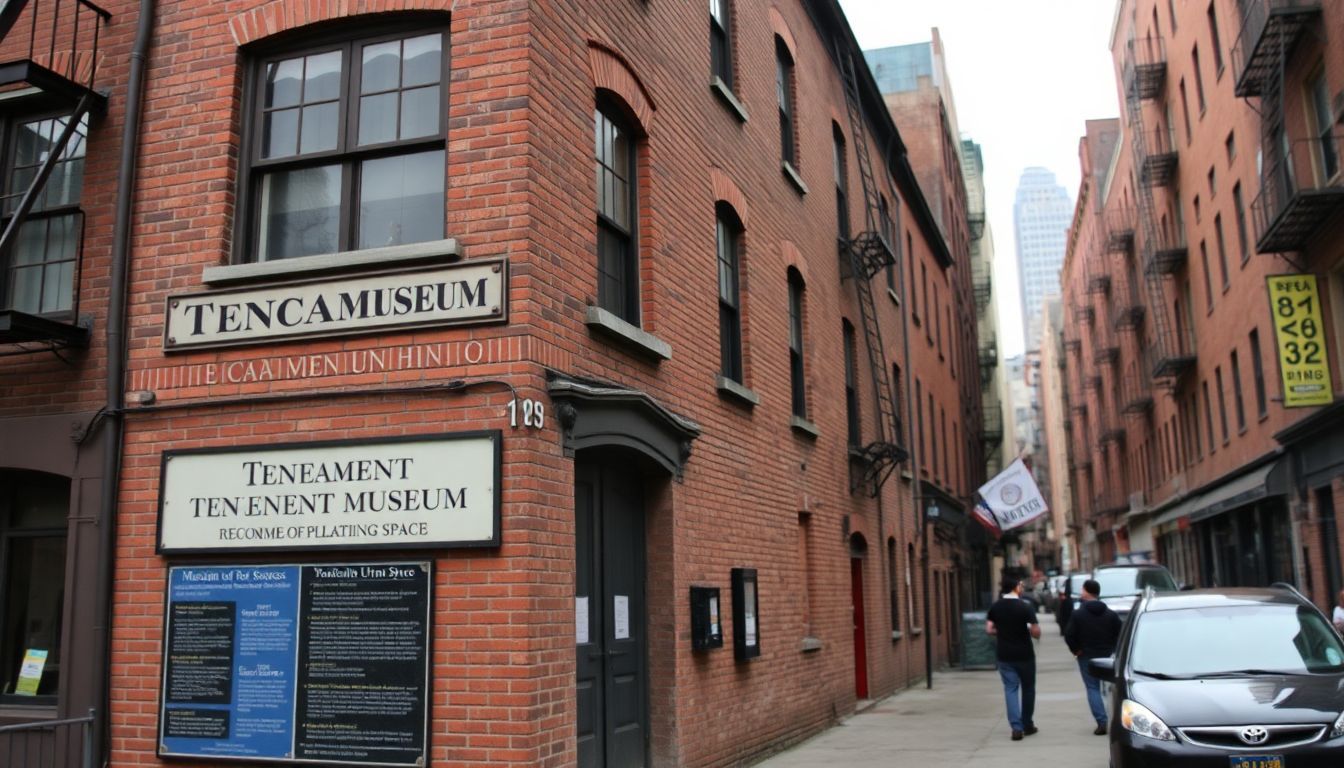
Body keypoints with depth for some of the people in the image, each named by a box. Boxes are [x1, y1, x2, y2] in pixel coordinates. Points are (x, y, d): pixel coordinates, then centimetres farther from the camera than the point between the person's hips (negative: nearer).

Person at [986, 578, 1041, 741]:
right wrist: (1025, 629, 4)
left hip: (1004, 655, 3)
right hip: (1024, 654, -3)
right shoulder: (1025, 607, -13)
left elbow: (989, 629, -1)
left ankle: (1017, 727, -3)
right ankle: (1027, 725, 24)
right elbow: (1036, 632, -17)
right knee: (1028, 689, 15)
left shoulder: (995, 607, -1)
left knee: (1010, 689, 7)